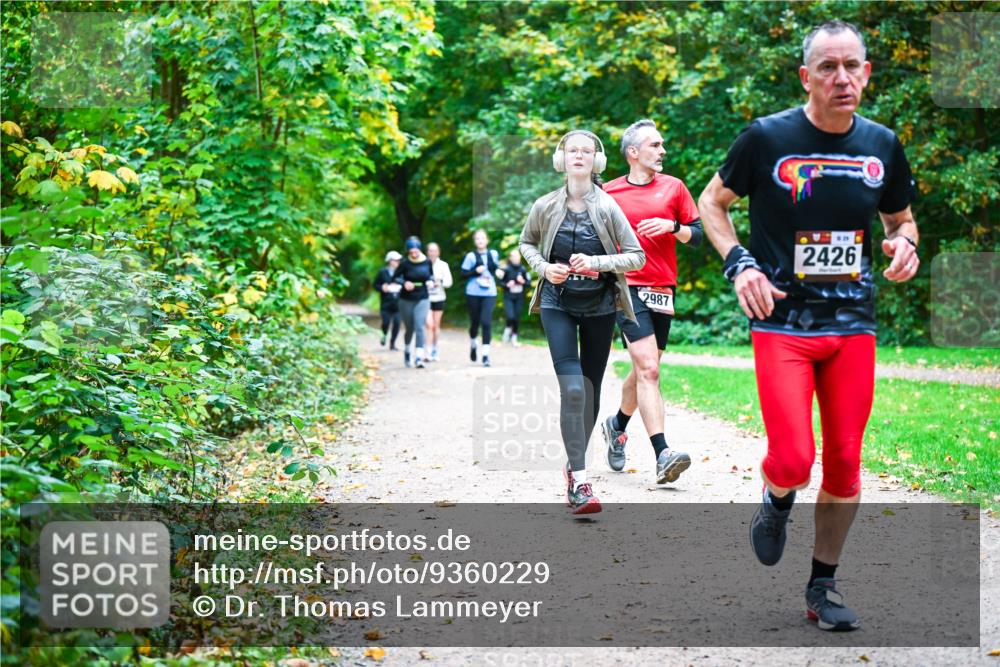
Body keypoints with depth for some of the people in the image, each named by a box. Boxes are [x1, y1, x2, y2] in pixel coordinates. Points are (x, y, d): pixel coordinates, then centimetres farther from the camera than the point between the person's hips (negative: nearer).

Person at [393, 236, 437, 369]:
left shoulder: (427, 262, -4)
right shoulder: (405, 263, -10)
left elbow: (431, 275, 13)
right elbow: (395, 278, -3)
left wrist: (431, 281, -8)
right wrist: (404, 283, -21)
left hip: (422, 300, 0)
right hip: (406, 300, 0)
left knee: (419, 328, -14)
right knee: (409, 329, 10)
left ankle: (418, 358, -19)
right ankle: (407, 350, 40)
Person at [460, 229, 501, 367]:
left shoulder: (493, 254, 7)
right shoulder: (471, 256, -2)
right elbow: (463, 274, -3)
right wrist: (476, 271, -18)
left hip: (489, 294, 1)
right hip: (473, 293, -1)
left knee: (486, 322, -13)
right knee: (475, 322, 10)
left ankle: (485, 354, -10)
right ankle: (472, 344, 41)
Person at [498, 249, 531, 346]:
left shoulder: (523, 269, 1)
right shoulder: (506, 269, -6)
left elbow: (529, 283, 6)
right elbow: (500, 281, 1)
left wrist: (523, 282, -13)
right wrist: (507, 284, -17)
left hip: (519, 298, 2)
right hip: (508, 297, -2)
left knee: (517, 318, 3)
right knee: (510, 317, -17)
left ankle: (514, 338, 18)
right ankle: (508, 329, 15)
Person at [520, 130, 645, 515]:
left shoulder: (607, 207, -8)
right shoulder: (546, 206, -5)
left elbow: (637, 256, -6)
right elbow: (526, 243, 14)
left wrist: (596, 262, -20)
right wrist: (544, 267, -6)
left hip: (599, 306, 1)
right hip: (558, 304, -1)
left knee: (591, 389, 10)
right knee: (572, 388, -15)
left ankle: (575, 464, 30)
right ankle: (579, 481, -17)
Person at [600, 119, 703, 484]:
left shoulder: (673, 187, 9)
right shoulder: (609, 193, 4)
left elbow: (698, 235, 8)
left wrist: (672, 227, -10)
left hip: (663, 290, 4)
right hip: (628, 289, -4)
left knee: (644, 371, 13)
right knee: (648, 369, -17)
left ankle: (617, 425, 40)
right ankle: (662, 455, -23)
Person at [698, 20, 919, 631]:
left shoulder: (882, 145, 5)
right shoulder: (768, 137, -7)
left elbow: (902, 217, 20)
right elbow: (712, 202, 6)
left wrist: (906, 244, -4)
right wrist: (739, 264, -10)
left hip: (853, 325, 4)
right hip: (783, 323, -3)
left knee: (845, 464, 4)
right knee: (793, 462, -14)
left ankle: (824, 585, 23)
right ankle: (777, 502, 24)